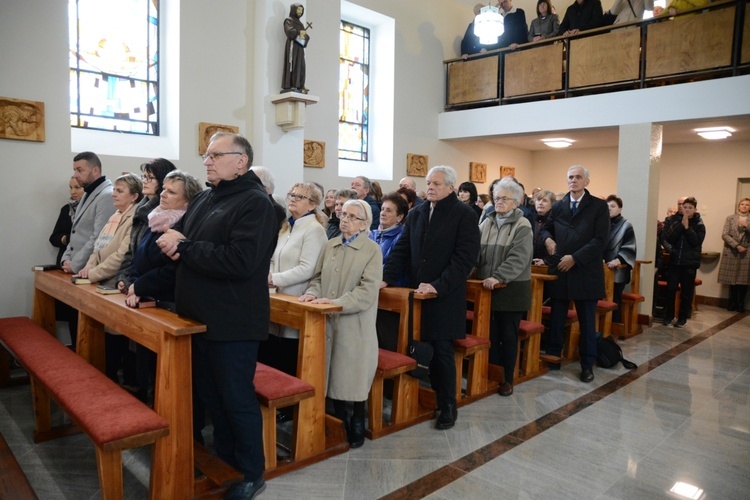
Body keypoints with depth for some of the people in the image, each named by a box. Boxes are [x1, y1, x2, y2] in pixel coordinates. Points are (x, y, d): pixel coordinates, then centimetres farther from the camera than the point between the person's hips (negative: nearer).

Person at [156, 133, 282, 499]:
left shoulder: (256, 203, -14)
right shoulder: (203, 200, 13)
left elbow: (239, 261, -26)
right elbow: (176, 241, 13)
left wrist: (184, 246, -18)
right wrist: (172, 242, -11)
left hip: (232, 324, -8)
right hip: (198, 318, 8)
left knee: (237, 400, 5)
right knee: (208, 396, 19)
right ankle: (222, 461, 38)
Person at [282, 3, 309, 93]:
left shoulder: (300, 23, 24)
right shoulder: (288, 20, 3)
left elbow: (307, 36, 12)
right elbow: (289, 31, -18)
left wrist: (304, 36, -10)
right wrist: (299, 32, -7)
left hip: (299, 47, 7)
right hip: (292, 46, -7)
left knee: (300, 67, -2)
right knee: (292, 65, -15)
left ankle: (299, 87, -7)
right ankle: (288, 86, -20)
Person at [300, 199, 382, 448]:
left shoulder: (372, 250, -7)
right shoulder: (331, 245, 10)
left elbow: (368, 291, -16)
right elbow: (319, 277, 12)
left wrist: (335, 303, -25)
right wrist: (313, 293, -10)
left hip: (355, 325, -5)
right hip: (329, 322, 5)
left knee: (355, 376, 5)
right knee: (334, 374, 13)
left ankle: (357, 425, 25)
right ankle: (339, 421, 31)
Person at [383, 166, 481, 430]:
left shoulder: (464, 215, -5)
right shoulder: (416, 214, 12)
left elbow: (465, 257, -13)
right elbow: (402, 250, 10)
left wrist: (438, 286, -19)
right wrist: (386, 278, -3)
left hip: (445, 297, -5)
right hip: (417, 293, 5)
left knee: (442, 351, 2)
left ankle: (448, 406, 19)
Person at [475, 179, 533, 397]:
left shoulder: (522, 226, -6)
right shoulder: (486, 223, 8)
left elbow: (518, 259, -17)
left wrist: (498, 277, -27)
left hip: (511, 289, -4)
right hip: (487, 288, 4)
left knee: (508, 335, 6)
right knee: (490, 333, 10)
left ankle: (507, 378, 19)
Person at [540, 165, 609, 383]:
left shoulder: (599, 206, -2)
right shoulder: (557, 206, 10)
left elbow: (600, 239, -10)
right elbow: (545, 228, 22)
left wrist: (575, 258, -16)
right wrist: (548, 239, -2)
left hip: (586, 272, -3)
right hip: (560, 269, 3)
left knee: (587, 322, 7)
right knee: (556, 319, 10)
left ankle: (587, 365, 18)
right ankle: (553, 357, 22)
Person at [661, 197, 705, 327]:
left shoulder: (699, 224, 0)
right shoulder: (672, 220, 1)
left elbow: (696, 242, -12)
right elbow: (667, 238, -12)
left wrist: (687, 227, -17)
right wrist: (681, 224, -17)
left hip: (690, 262, 0)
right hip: (674, 260, 0)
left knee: (686, 291, 6)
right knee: (671, 289, 1)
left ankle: (682, 318, 17)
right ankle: (669, 316, 15)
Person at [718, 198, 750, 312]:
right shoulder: (730, 218, 6)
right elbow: (724, 235, -3)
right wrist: (737, 246, -11)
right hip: (731, 253, 0)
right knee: (732, 279, 3)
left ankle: (741, 304, 9)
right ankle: (732, 303, 14)